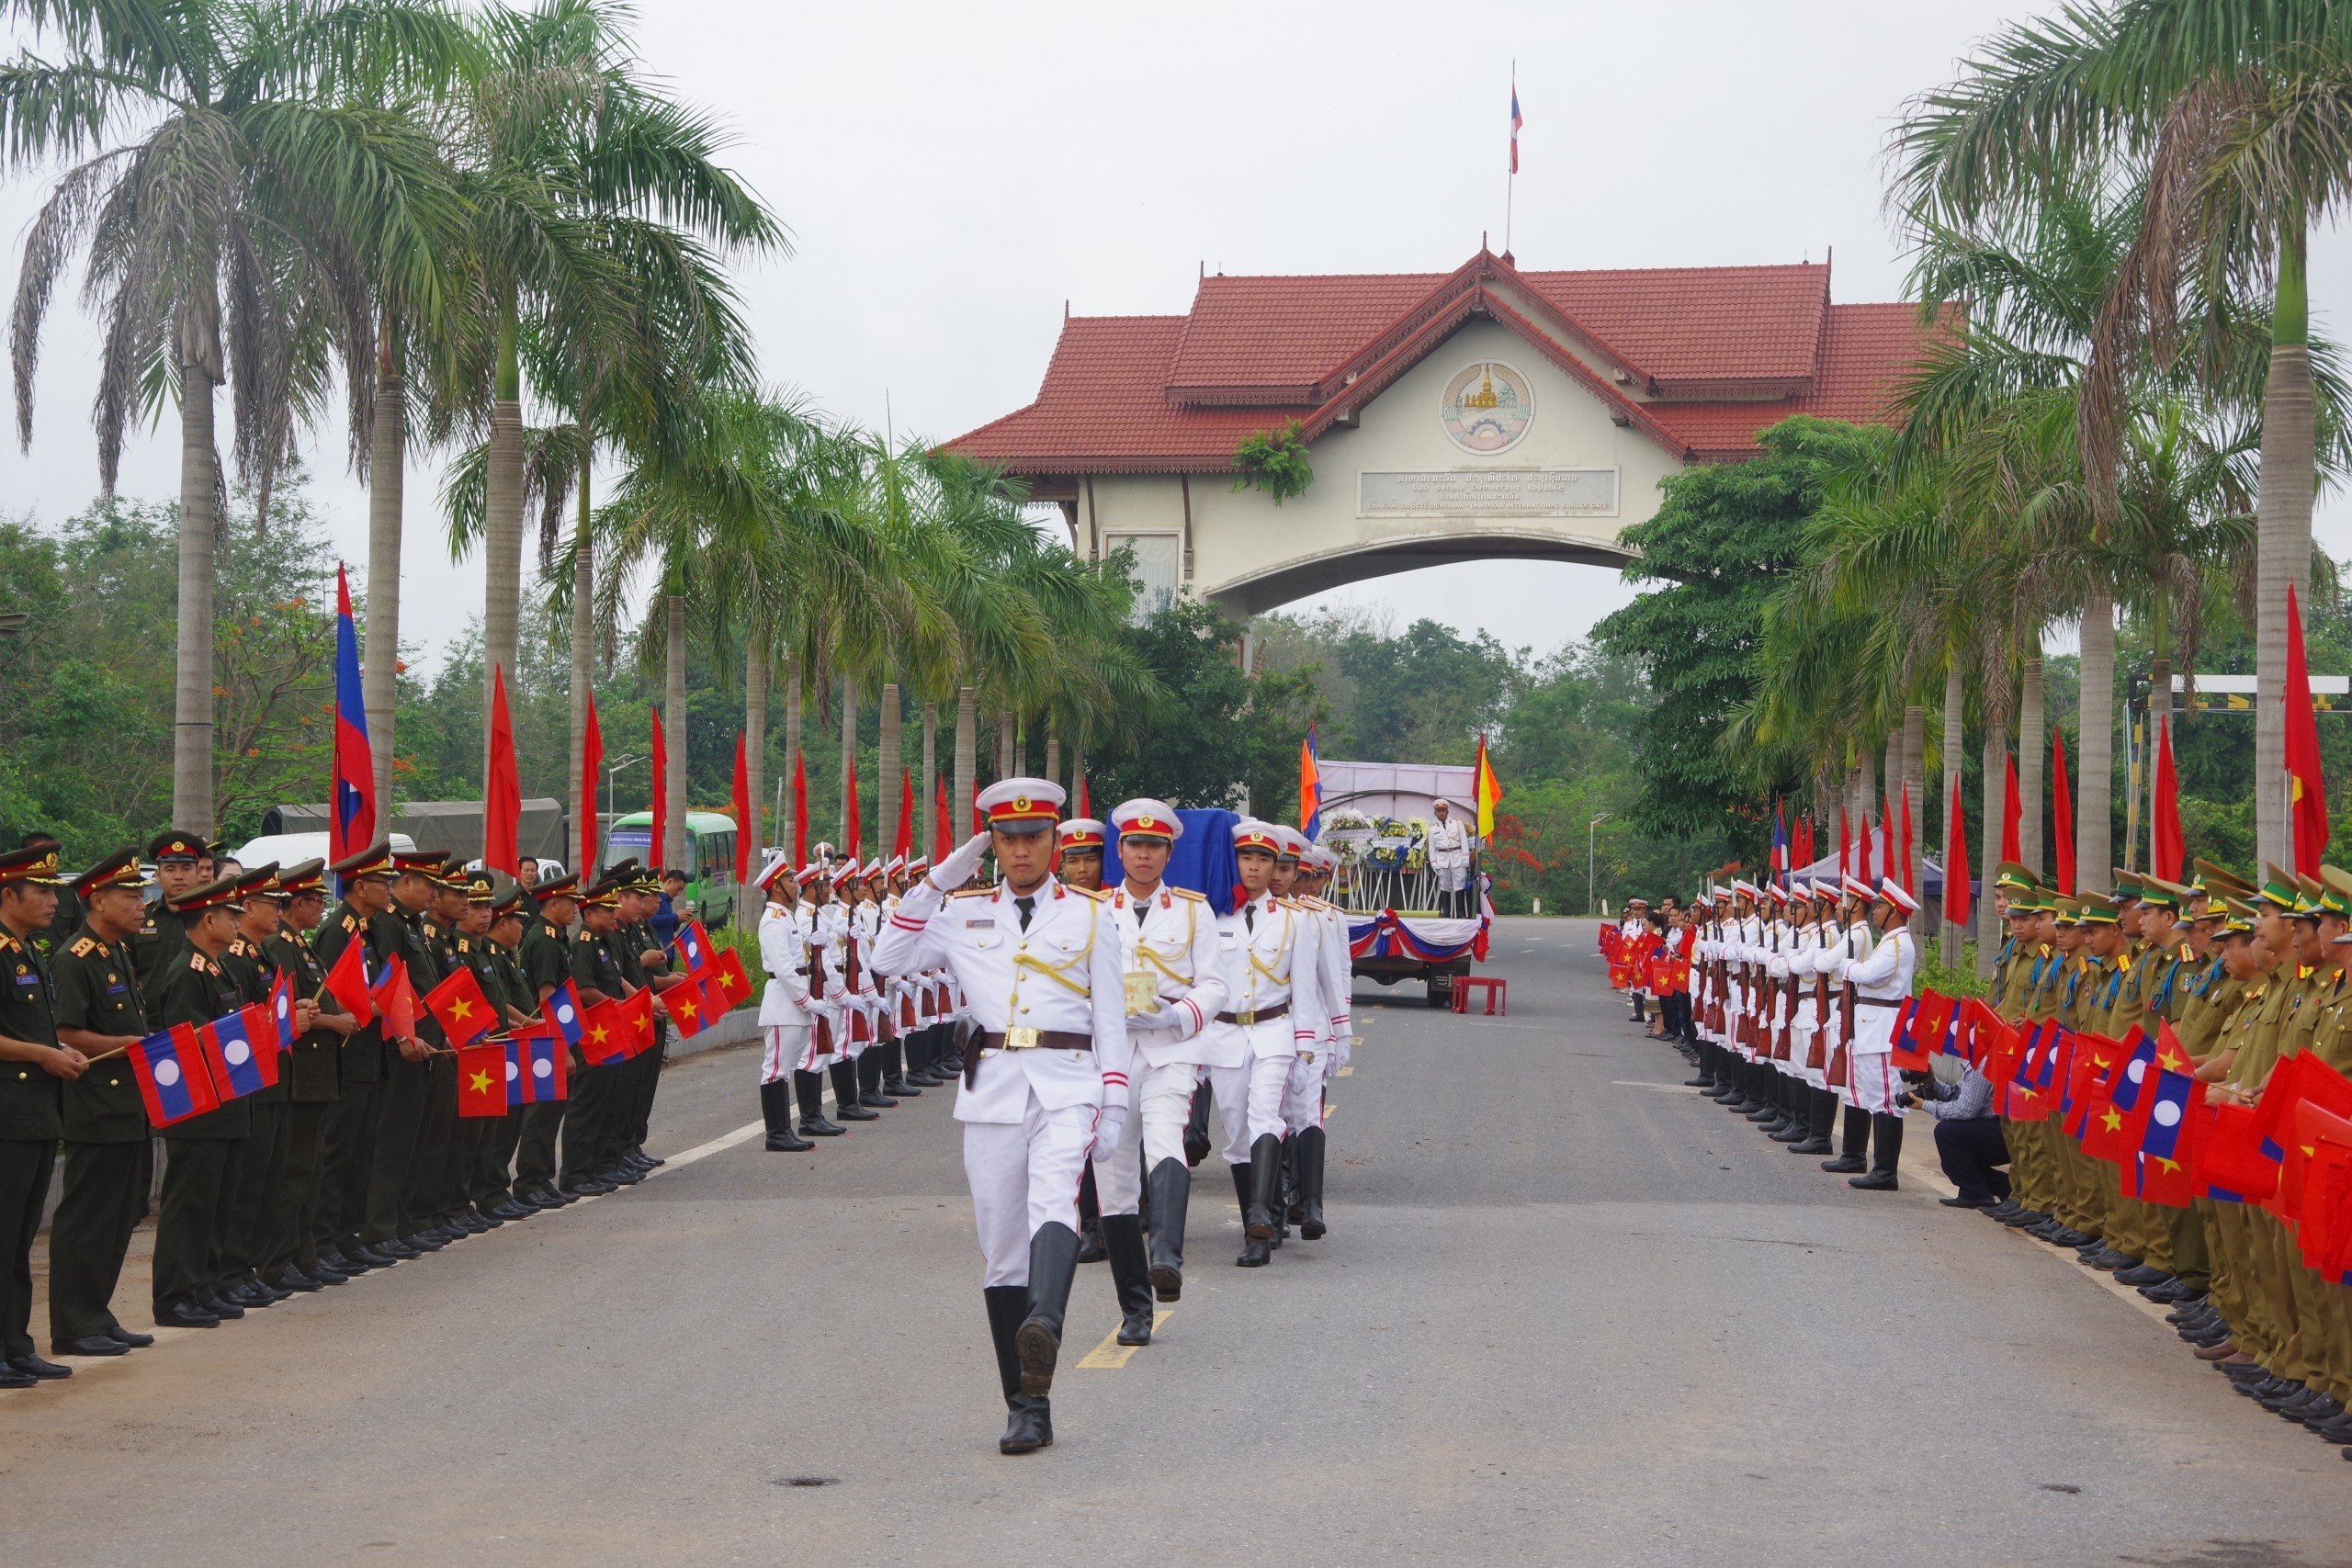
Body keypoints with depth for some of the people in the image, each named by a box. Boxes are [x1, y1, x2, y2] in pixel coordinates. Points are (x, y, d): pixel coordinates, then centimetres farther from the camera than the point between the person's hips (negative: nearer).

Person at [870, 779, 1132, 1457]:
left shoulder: (1089, 915, 9)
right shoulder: (964, 913, 13)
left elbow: (1110, 1015, 8)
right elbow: (889, 958, 6)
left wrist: (1114, 1102, 0)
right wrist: (940, 878, 3)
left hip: (1065, 1087, -2)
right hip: (991, 1091, 2)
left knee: (1053, 1204, -30)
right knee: (1003, 1250, 1)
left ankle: (1044, 1325, -54)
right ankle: (1026, 1407, 5)